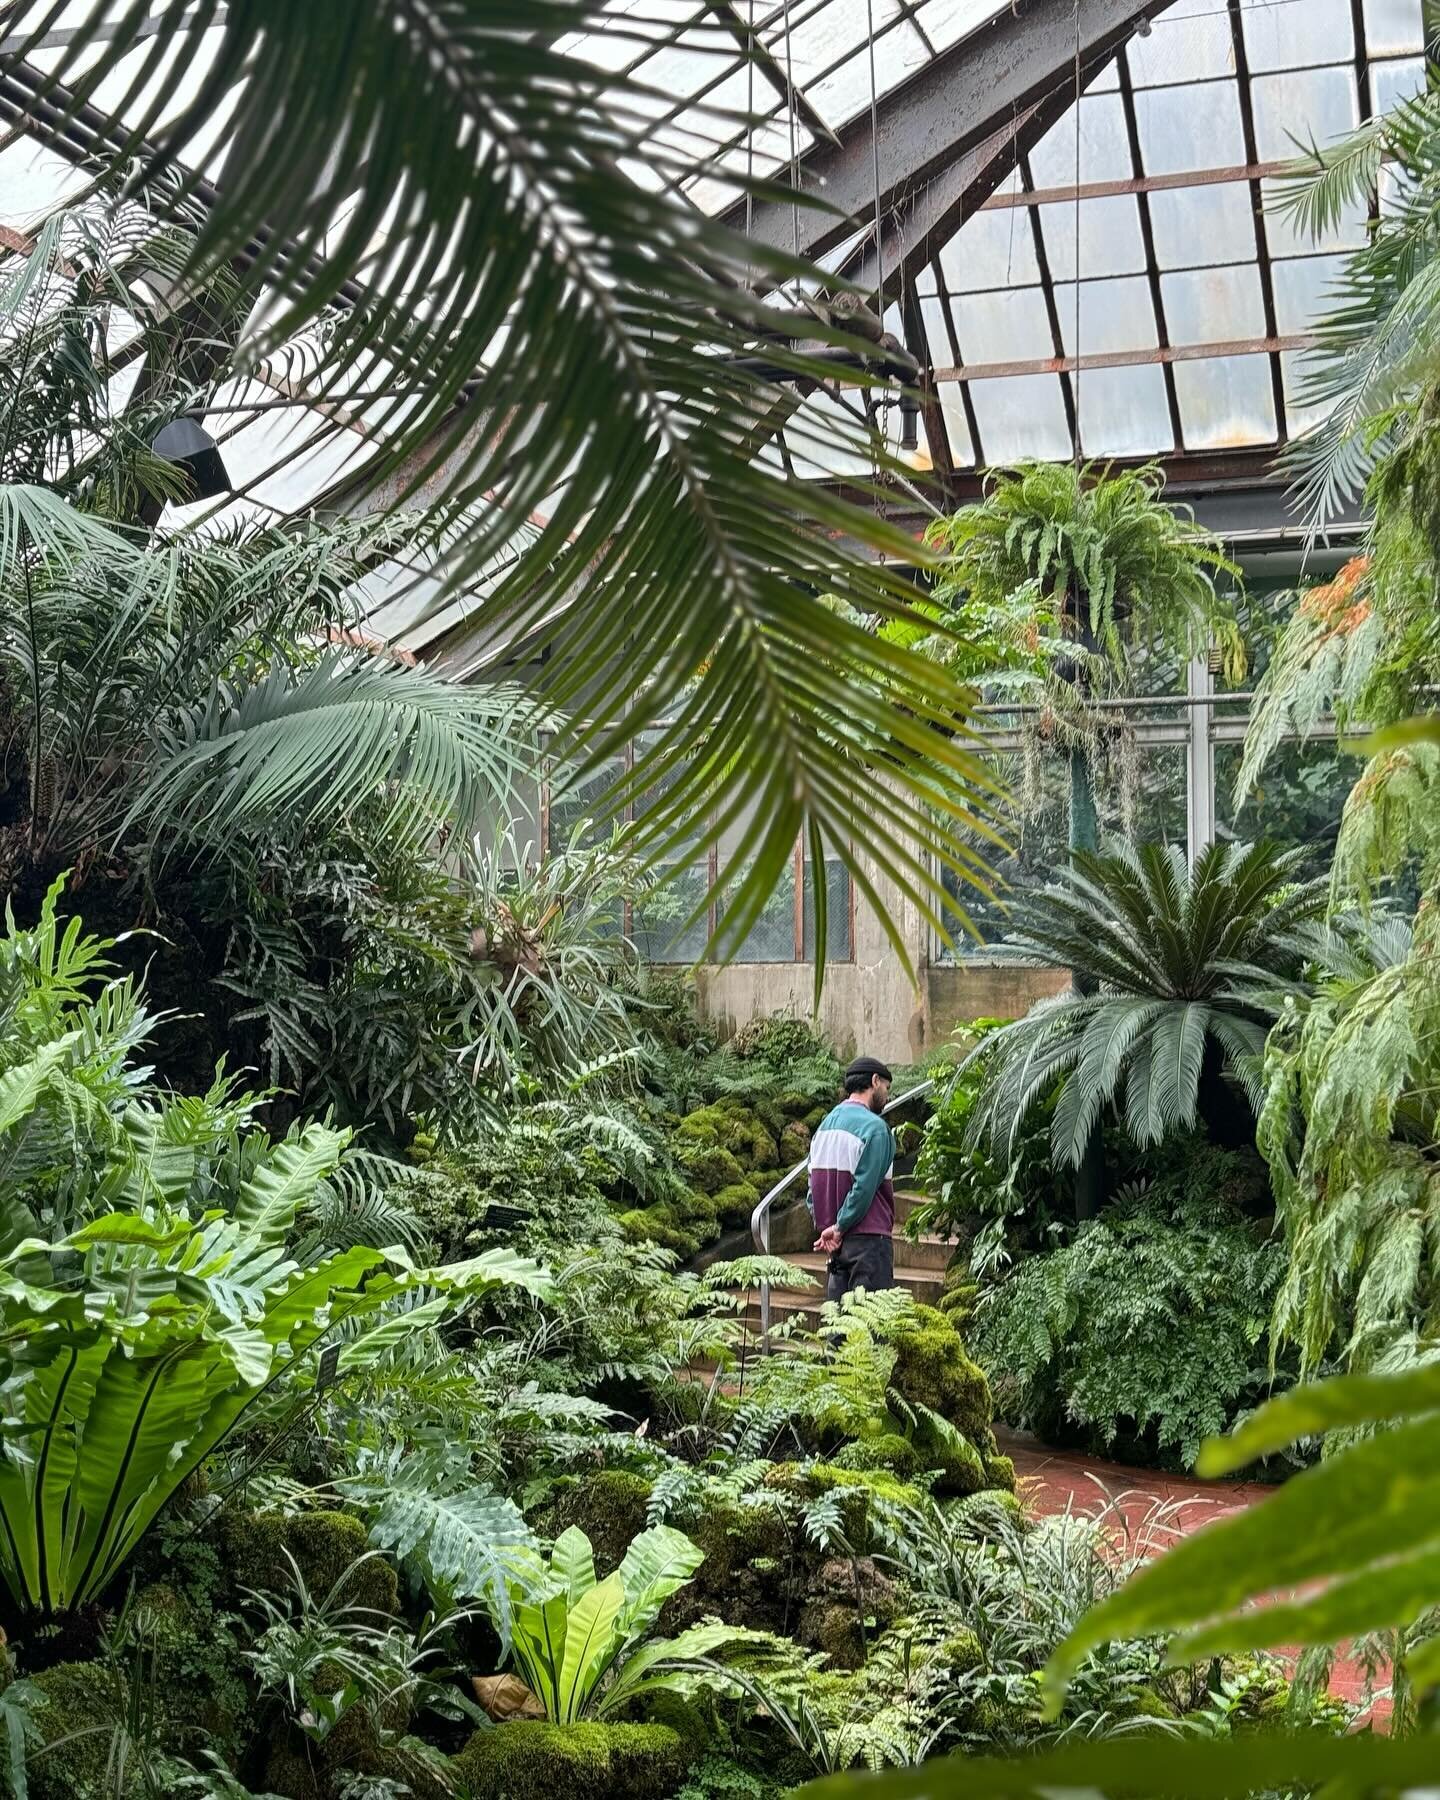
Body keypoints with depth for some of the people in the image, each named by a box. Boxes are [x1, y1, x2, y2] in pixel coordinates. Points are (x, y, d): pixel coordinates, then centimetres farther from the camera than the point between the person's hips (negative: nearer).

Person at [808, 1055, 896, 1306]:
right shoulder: (874, 1126, -12)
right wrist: (840, 1228, -10)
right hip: (868, 1238, -8)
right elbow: (864, 1187, -17)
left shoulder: (826, 1124, 14)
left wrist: (824, 1227, 7)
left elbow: (813, 1185, 13)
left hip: (834, 1241, 8)